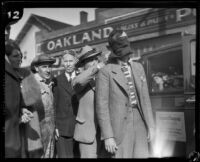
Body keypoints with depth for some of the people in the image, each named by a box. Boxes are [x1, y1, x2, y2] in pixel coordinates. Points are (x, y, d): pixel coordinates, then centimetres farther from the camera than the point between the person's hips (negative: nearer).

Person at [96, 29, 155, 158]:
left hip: (139, 124, 5)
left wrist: (150, 125, 9)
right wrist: (108, 137, -13)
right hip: (118, 128, -4)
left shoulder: (138, 67, 9)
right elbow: (102, 106, -9)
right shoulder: (105, 72, -7)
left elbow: (145, 98, 12)